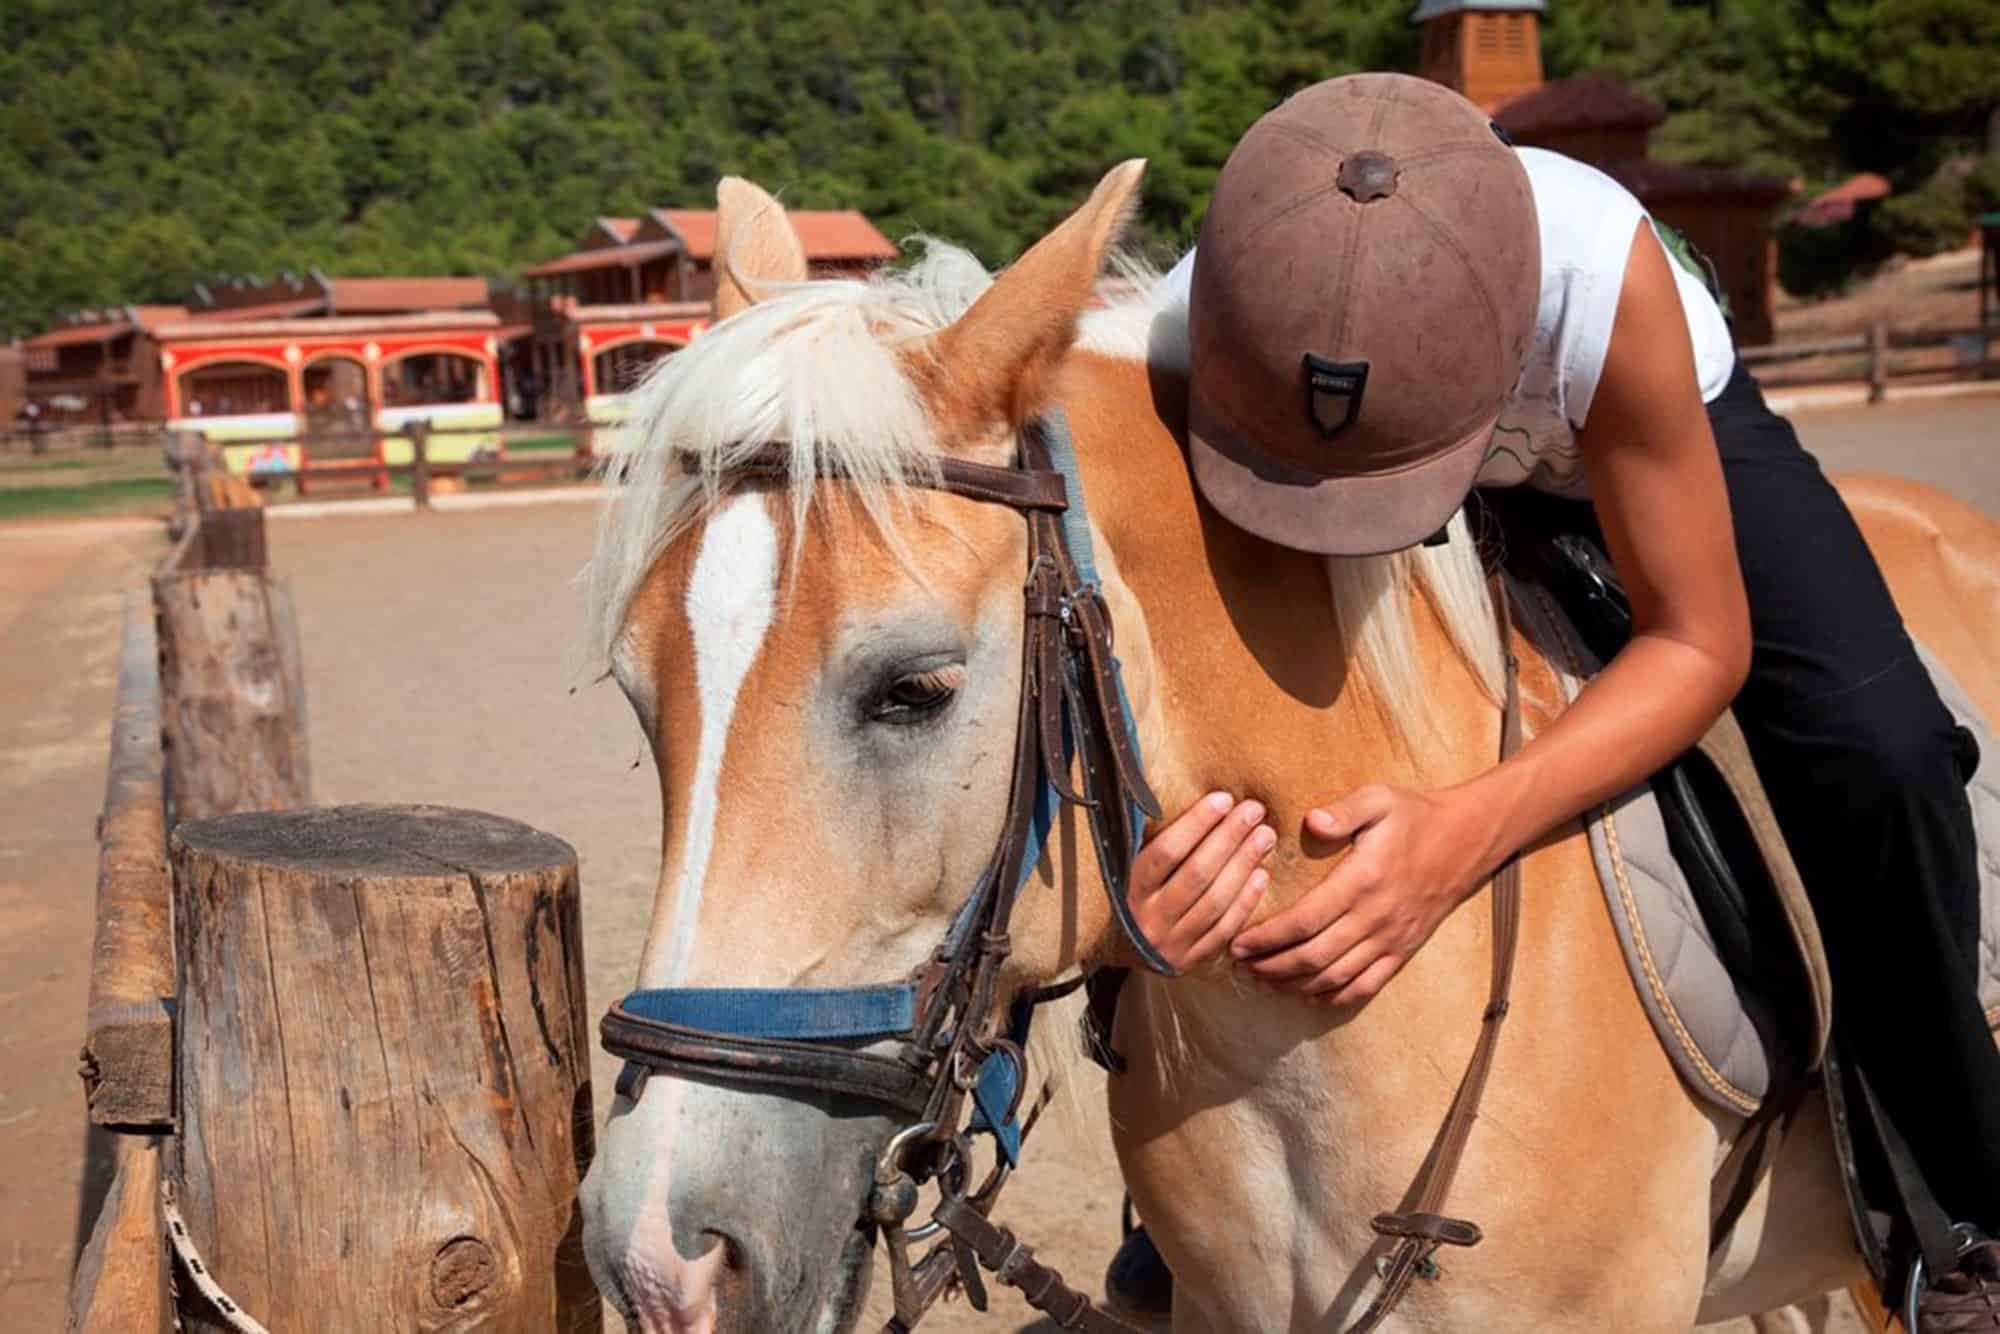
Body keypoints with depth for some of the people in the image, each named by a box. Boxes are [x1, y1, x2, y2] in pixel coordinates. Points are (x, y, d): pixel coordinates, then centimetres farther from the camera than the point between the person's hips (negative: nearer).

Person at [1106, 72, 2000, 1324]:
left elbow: (1700, 643, -32)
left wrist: (1471, 831, -50)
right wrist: (1136, 876, -51)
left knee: (1875, 748, -24)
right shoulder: (1185, 345, -37)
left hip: (1654, 421, -2)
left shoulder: (1604, 273, -43)